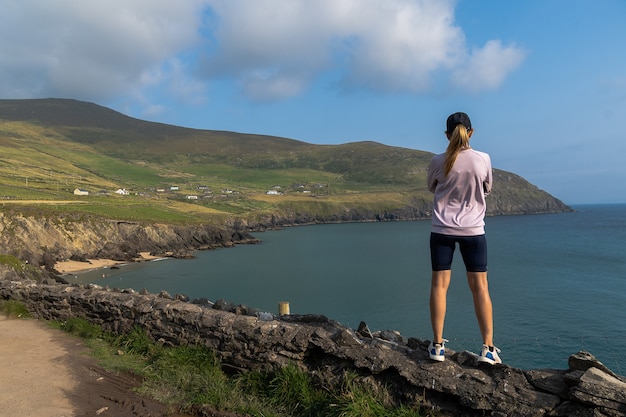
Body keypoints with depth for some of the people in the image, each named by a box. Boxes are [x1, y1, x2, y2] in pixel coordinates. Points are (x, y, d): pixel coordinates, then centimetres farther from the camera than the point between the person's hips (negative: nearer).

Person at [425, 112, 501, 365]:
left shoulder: (438, 162, -8)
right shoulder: (483, 159, -6)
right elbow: (486, 190, 10)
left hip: (442, 230, 0)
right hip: (473, 230, 1)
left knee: (439, 284, 4)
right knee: (480, 287, 8)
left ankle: (437, 345, 7)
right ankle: (488, 348, 12)